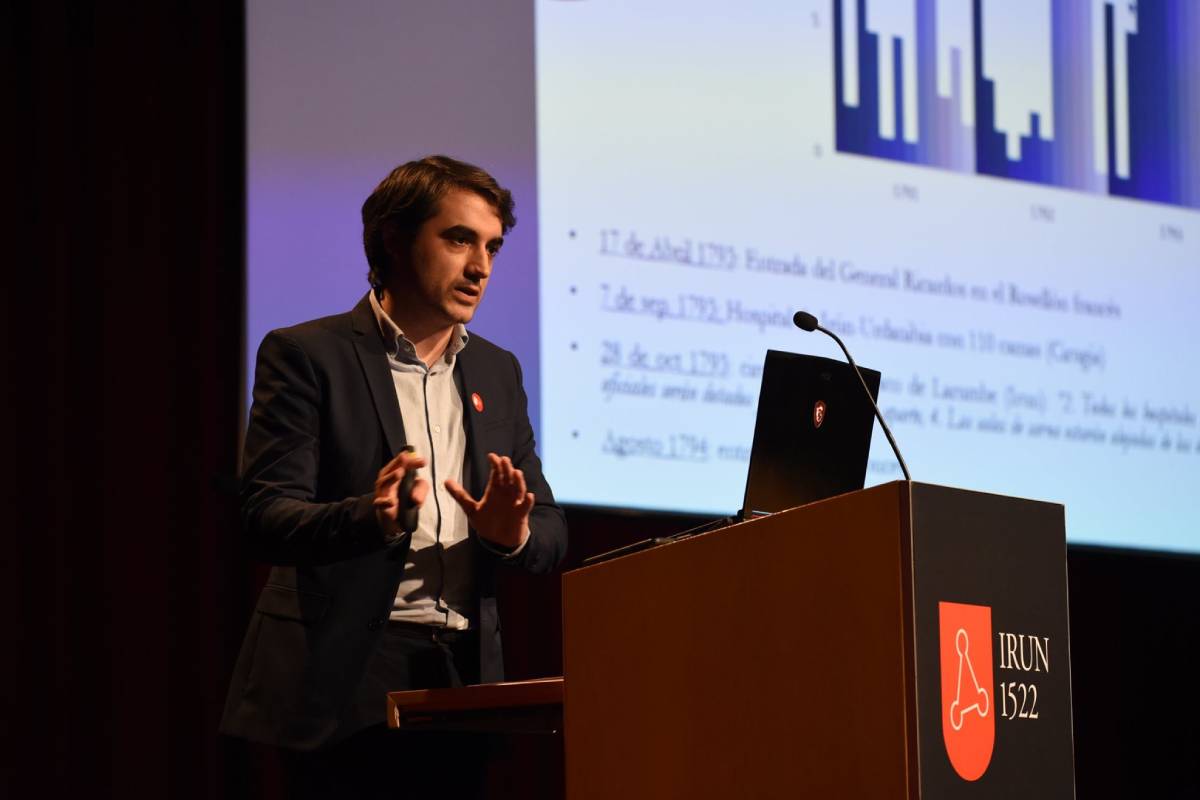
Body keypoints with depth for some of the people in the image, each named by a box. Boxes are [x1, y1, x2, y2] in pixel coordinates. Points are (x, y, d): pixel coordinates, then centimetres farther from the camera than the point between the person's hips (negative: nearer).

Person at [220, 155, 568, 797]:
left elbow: (551, 530, 14)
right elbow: (266, 519, -10)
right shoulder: (306, 356, -1)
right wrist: (372, 517, -29)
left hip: (463, 679, 5)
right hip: (344, 689, -5)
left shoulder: (496, 372, 17)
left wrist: (513, 534, -10)